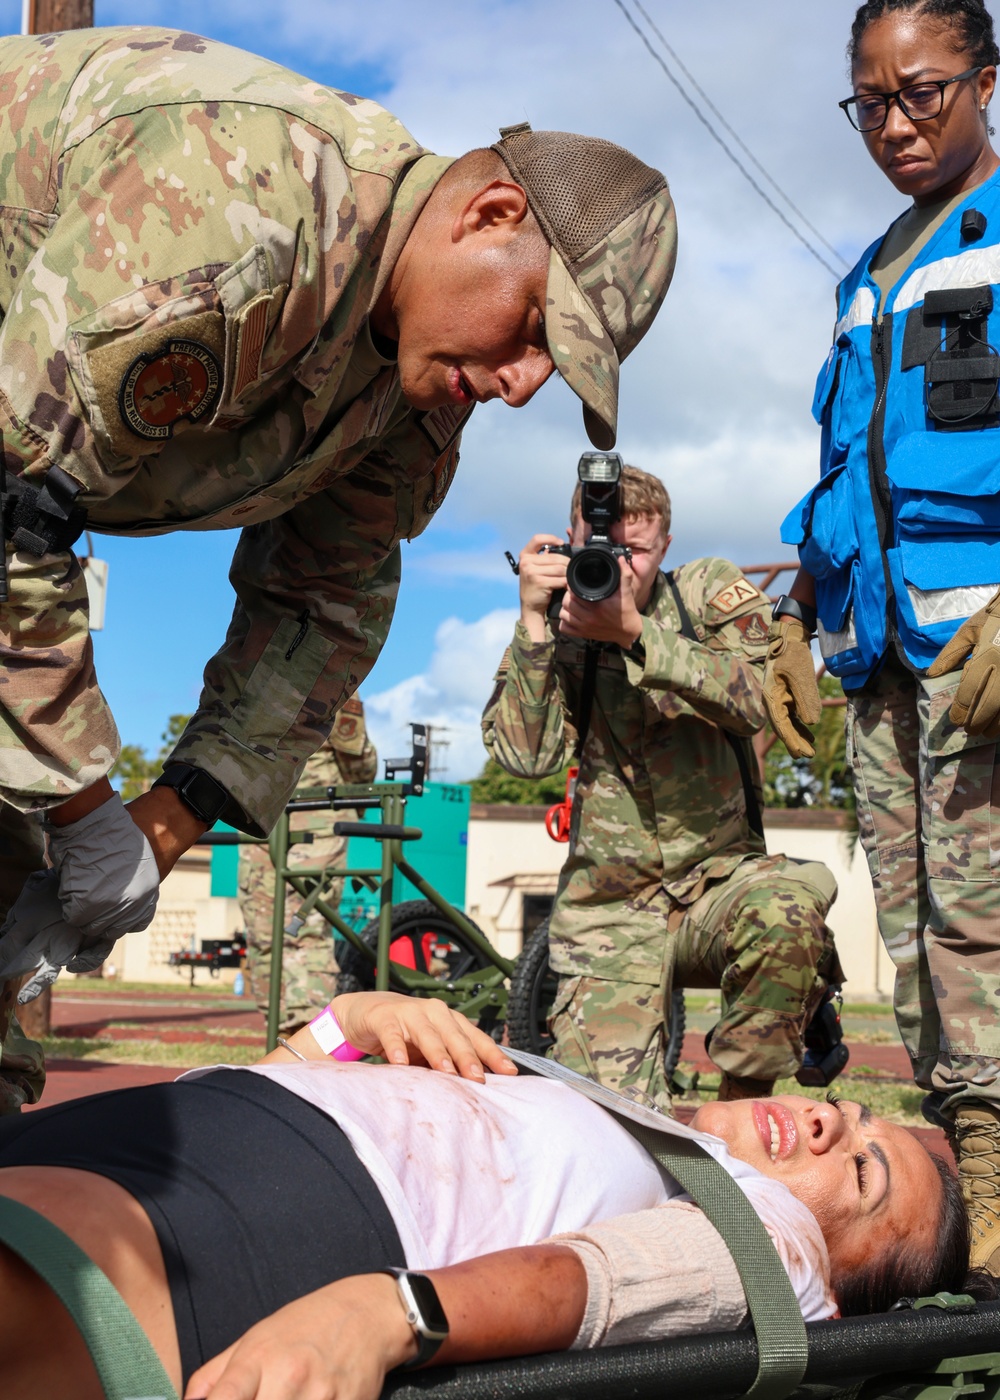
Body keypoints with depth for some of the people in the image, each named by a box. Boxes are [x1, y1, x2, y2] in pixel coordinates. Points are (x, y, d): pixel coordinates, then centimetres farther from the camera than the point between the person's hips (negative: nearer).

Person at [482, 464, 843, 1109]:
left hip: (719, 878, 0)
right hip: (609, 905, 0)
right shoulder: (560, 631, 4)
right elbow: (527, 755, -12)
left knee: (785, 910, -36)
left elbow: (750, 701, -18)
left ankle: (742, 1106, -13)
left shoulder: (712, 592, 2)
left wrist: (634, 631, -28)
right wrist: (534, 619, -17)